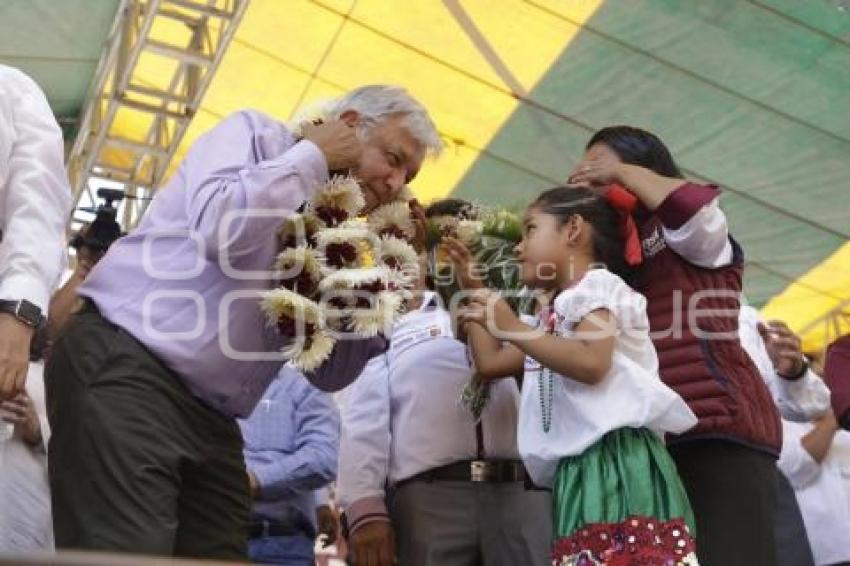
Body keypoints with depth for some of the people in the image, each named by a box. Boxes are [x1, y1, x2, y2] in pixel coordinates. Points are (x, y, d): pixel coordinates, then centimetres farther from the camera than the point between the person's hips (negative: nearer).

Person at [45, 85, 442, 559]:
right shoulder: (255, 133, 2)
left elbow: (328, 373, 16)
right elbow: (217, 227, -22)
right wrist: (313, 155, -7)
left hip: (211, 422, 8)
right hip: (125, 369, -7)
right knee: (129, 555, -17)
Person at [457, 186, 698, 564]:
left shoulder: (597, 284, 2)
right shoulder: (553, 317, 28)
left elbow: (591, 364, -16)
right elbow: (490, 362, 26)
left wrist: (513, 327, -11)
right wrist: (470, 283, 34)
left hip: (615, 456, -9)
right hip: (576, 470, 9)